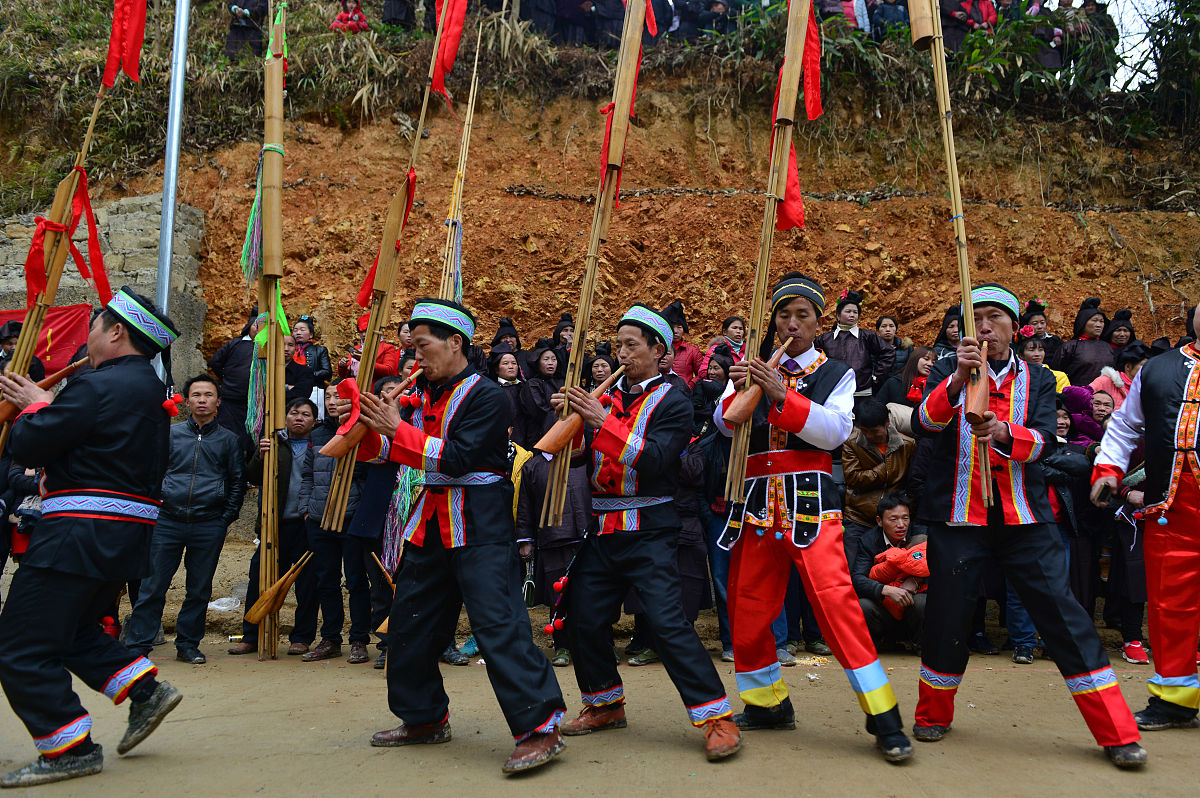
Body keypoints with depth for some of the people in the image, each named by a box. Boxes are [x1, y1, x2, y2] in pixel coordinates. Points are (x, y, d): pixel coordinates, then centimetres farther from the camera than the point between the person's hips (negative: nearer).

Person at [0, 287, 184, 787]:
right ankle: (146, 689, 16)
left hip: (80, 535, -10)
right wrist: (45, 404, 14)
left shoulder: (101, 386, -16)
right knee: (70, 630, 25)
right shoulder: (149, 390, 16)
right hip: (127, 538, 10)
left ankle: (70, 749, 3)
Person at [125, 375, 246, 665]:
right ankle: (137, 646, 8)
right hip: (168, 521, 0)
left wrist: (227, 518, 3)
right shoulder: (171, 434, 8)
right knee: (152, 586, 0)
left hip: (209, 526, 0)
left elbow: (238, 481, 11)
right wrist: (154, 508, 3)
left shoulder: (228, 439, 8)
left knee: (199, 590, 7)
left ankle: (188, 645, 20)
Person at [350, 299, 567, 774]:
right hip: (433, 521, 9)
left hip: (480, 523, -8)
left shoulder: (484, 394, -10)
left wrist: (397, 429, -19)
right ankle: (424, 718, 30)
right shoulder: (425, 394, 12)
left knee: (497, 620, -15)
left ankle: (540, 728, -12)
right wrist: (365, 425, -4)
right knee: (409, 620, 13)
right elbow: (385, 452, 15)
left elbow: (458, 458, -21)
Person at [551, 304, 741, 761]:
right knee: (583, 620, 9)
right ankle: (606, 705, 29)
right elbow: (580, 457, 11)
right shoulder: (608, 397, 13)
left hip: (649, 533, -6)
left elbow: (654, 460, -20)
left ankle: (716, 718, -3)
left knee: (668, 621, -12)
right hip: (602, 531, 7)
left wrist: (603, 422, -22)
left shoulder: (673, 402, -5)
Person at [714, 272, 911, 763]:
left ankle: (883, 718, -7)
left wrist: (782, 395, -19)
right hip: (757, 501, 3)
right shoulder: (754, 370, 14)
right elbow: (724, 423, 1)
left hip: (811, 500, -3)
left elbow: (835, 430, -9)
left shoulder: (837, 374, 8)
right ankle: (769, 703, 28)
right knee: (747, 609, 7)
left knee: (835, 599, -17)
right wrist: (739, 392, -19)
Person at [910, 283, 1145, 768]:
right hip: (957, 516, -1)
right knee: (947, 616, 3)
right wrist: (958, 380, -30)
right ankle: (933, 715, 25)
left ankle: (1118, 734, 6)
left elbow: (1045, 441, -8)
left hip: (1024, 519, 1)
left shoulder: (1038, 381, 9)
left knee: (1064, 615, -3)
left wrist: (1002, 431, -28)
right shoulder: (947, 374, 5)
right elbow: (922, 423, -14)